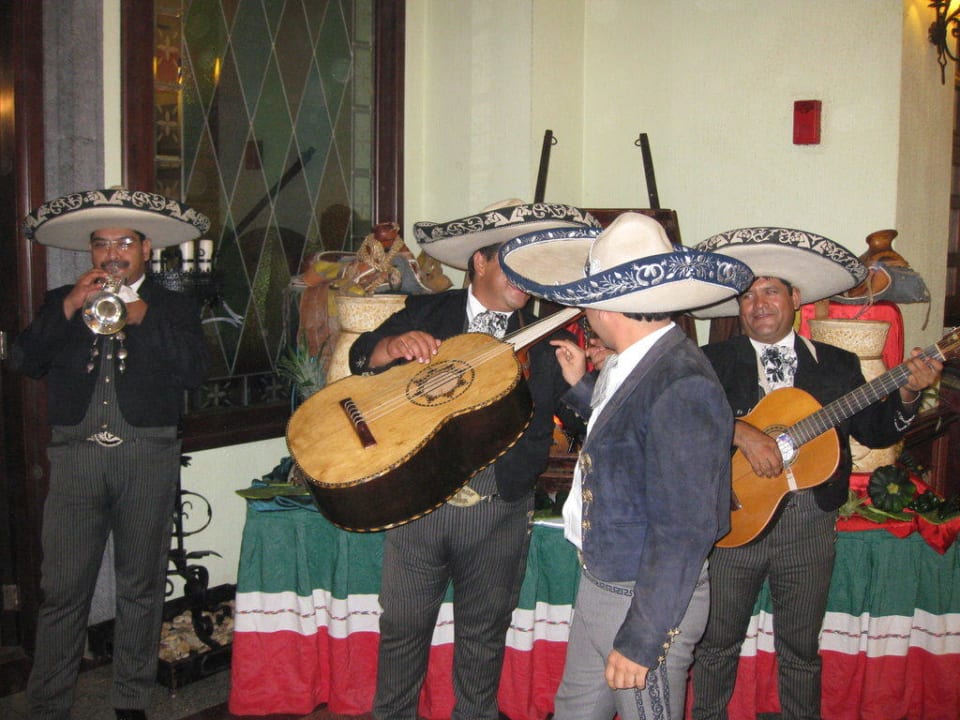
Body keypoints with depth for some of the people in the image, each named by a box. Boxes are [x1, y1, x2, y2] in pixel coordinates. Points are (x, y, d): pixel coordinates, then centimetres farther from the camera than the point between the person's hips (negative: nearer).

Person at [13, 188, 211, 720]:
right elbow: (24, 361, 1)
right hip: (76, 454, 1)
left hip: (148, 458, 0)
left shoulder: (173, 307, 12)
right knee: (62, 588, -1)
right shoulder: (61, 302, 16)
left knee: (141, 586, 7)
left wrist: (145, 317, -10)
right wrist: (69, 308, -8)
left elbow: (194, 371, -4)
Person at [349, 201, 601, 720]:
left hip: (500, 506, 1)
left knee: (485, 631, 14)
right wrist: (394, 346, -18)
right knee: (403, 624, 9)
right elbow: (360, 358, 3)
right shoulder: (425, 312, 6)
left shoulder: (543, 338, 5)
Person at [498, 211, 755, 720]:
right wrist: (582, 387, 17)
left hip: (648, 601, -9)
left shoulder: (682, 387, -27)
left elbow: (683, 532, -27)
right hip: (599, 583, 9)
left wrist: (640, 641, -23)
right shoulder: (635, 363, 1)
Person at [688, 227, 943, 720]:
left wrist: (906, 394, -10)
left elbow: (875, 432, 5)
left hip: (810, 524, 2)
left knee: (801, 648, 14)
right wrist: (739, 432, -27)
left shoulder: (837, 365, 7)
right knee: (717, 642, 10)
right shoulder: (716, 361, -1)